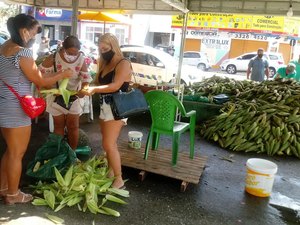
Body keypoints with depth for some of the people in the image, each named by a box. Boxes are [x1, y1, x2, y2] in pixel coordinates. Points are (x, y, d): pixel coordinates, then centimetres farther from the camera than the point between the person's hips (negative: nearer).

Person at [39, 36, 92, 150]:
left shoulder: (81, 60, -14)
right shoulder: (53, 59, -20)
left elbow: (86, 78, -8)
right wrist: (51, 89, -22)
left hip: (73, 97, 2)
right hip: (56, 97, -1)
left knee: (73, 126, 9)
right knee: (59, 126, 11)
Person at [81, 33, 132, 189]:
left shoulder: (123, 64, -8)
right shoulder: (105, 65, 18)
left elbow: (115, 86, -20)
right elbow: (98, 82, 12)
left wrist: (94, 89, -25)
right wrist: (87, 89, -6)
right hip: (104, 108, 8)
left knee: (108, 144, -11)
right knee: (109, 144, 12)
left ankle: (119, 180, -2)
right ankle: (110, 173, 23)